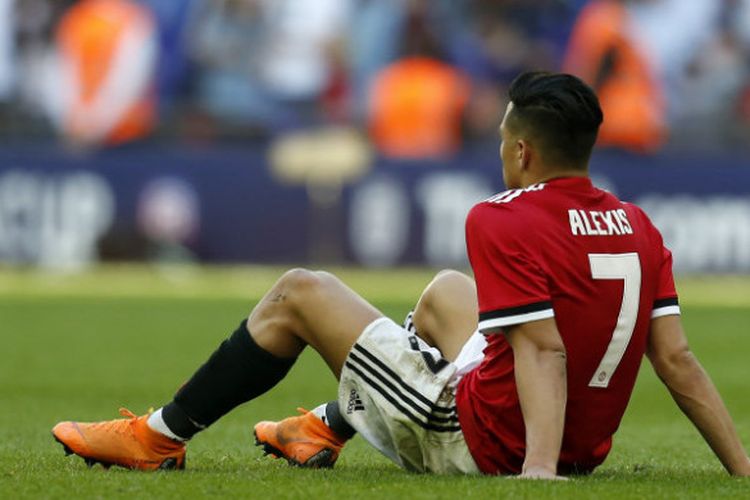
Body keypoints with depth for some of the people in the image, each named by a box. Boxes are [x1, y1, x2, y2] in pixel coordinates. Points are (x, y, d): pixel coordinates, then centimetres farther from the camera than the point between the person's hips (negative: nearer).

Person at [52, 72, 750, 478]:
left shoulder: (503, 222, -20)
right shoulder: (637, 228, 0)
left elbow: (543, 351, -29)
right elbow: (676, 358, -4)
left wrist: (537, 469, -37)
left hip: (480, 442, -7)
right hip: (585, 447, 7)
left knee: (298, 293, 6)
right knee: (446, 292, 32)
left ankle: (161, 437, 19)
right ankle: (327, 429, 45)